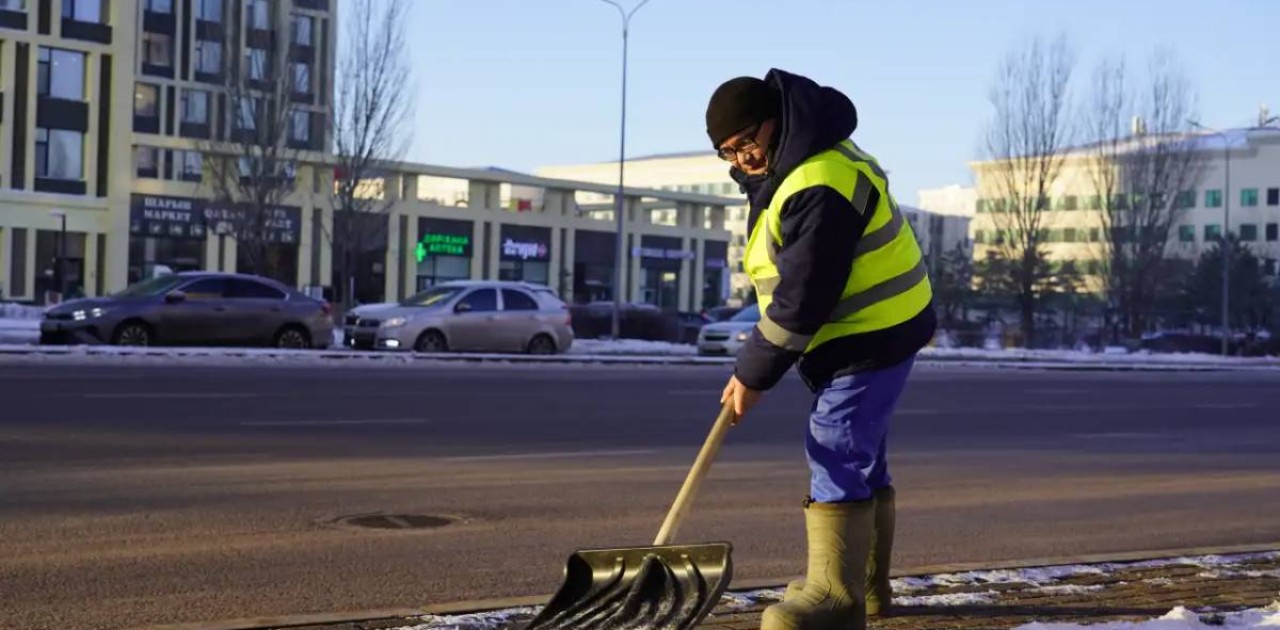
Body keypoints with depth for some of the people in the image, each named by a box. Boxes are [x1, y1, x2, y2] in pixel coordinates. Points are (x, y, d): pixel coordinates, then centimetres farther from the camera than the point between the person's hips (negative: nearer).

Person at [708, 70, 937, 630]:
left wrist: (753, 373, -20)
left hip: (871, 338, -11)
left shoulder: (821, 186, -25)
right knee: (860, 458, 16)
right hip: (855, 334, 11)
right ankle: (867, 584, 26)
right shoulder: (787, 169, 11)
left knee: (837, 454, -15)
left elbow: (801, 299, -26)